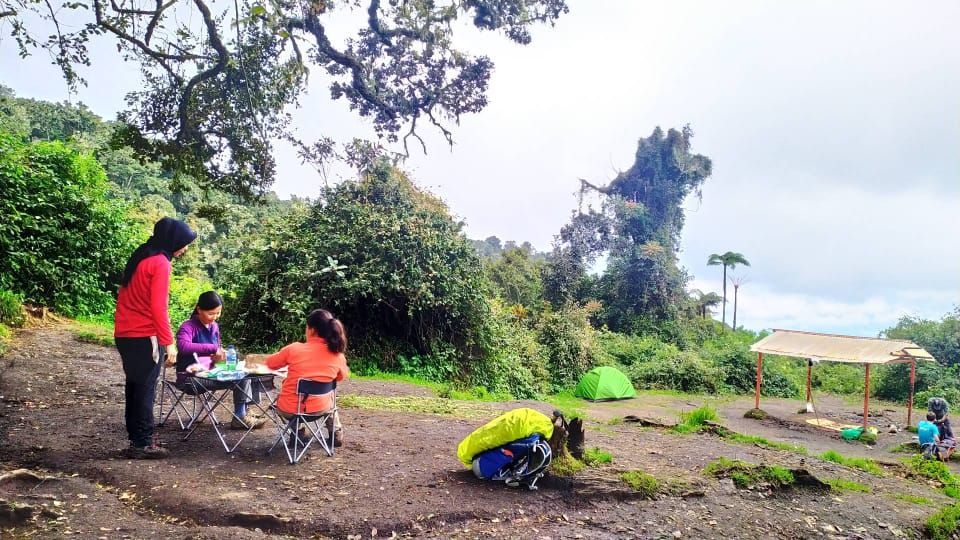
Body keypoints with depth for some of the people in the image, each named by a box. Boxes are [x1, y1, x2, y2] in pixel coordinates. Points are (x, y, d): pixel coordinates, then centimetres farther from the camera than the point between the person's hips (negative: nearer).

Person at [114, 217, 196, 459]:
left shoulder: (140, 257, 13)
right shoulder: (160, 263, -15)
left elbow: (128, 297, 18)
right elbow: (158, 308, -20)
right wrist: (168, 342, -17)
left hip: (125, 334, 9)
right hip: (145, 337, -9)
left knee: (134, 386, 14)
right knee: (146, 389, -1)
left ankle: (136, 438, 23)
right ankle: (142, 444, 5)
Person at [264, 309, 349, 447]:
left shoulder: (294, 348, -14)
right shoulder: (338, 356, -10)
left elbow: (269, 363, 5)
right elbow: (342, 376, 12)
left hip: (288, 409, -1)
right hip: (318, 409, 1)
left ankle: (298, 433, 26)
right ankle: (336, 435, 37)